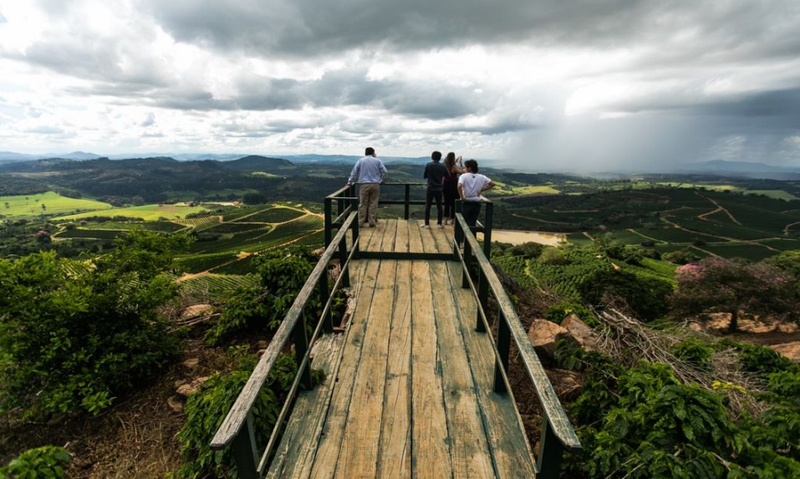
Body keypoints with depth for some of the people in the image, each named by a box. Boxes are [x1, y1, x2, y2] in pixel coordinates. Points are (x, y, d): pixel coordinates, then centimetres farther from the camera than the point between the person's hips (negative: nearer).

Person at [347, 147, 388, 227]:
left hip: (364, 185, 0)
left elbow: (354, 173, 5)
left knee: (363, 203, 4)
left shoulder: (360, 161, 9)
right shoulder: (378, 161, 8)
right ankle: (372, 222, 4)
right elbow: (385, 172, 3)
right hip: (375, 185, 0)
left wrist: (350, 182, 13)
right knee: (373, 204, 3)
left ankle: (361, 221, 5)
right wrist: (382, 181, 18)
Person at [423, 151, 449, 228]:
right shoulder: (442, 166, 0)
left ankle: (427, 223, 4)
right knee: (439, 206, 10)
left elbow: (424, 176, 0)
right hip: (439, 189, 2)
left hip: (430, 188, -2)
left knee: (428, 206, 5)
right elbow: (447, 176, 11)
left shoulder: (428, 165, -7)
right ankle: (439, 223, 11)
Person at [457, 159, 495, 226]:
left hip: (466, 203, -3)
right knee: (473, 223, 11)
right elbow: (492, 184, 6)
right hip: (476, 203, 4)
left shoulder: (463, 176, -10)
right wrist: (481, 190, 7)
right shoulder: (481, 177, 4)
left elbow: (459, 186, -27)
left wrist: (462, 197, -16)